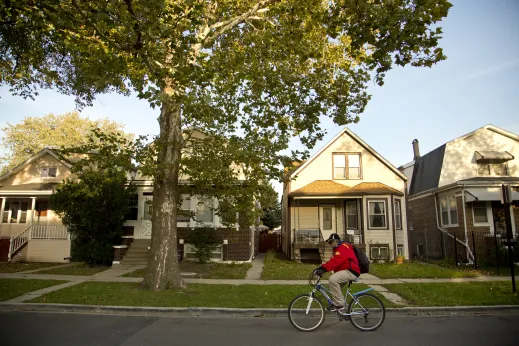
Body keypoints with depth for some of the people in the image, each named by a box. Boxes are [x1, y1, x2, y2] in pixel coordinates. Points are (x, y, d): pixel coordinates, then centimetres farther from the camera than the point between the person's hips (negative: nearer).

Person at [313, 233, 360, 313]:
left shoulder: (343, 248, -14)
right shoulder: (338, 248, 20)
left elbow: (335, 261, -27)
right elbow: (332, 261, 12)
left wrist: (324, 269, -33)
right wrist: (321, 267, 0)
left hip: (351, 271, -12)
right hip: (347, 271, 12)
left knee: (332, 279, -25)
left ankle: (340, 305, -17)